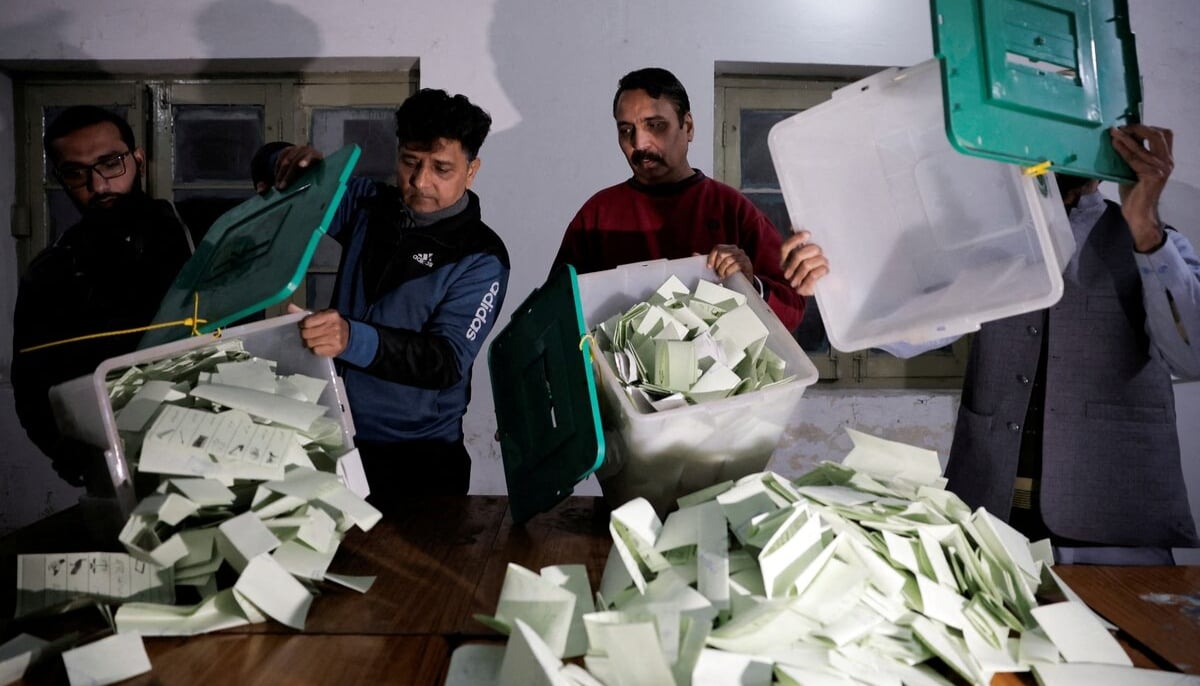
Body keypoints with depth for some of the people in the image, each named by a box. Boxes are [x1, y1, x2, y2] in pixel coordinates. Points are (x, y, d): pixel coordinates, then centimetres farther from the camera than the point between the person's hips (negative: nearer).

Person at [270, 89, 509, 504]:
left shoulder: (480, 258, -14)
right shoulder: (368, 204, 1)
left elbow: (447, 360, -24)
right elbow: (283, 191, 14)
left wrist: (352, 339, -40)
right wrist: (296, 164, -11)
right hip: (336, 437, 5)